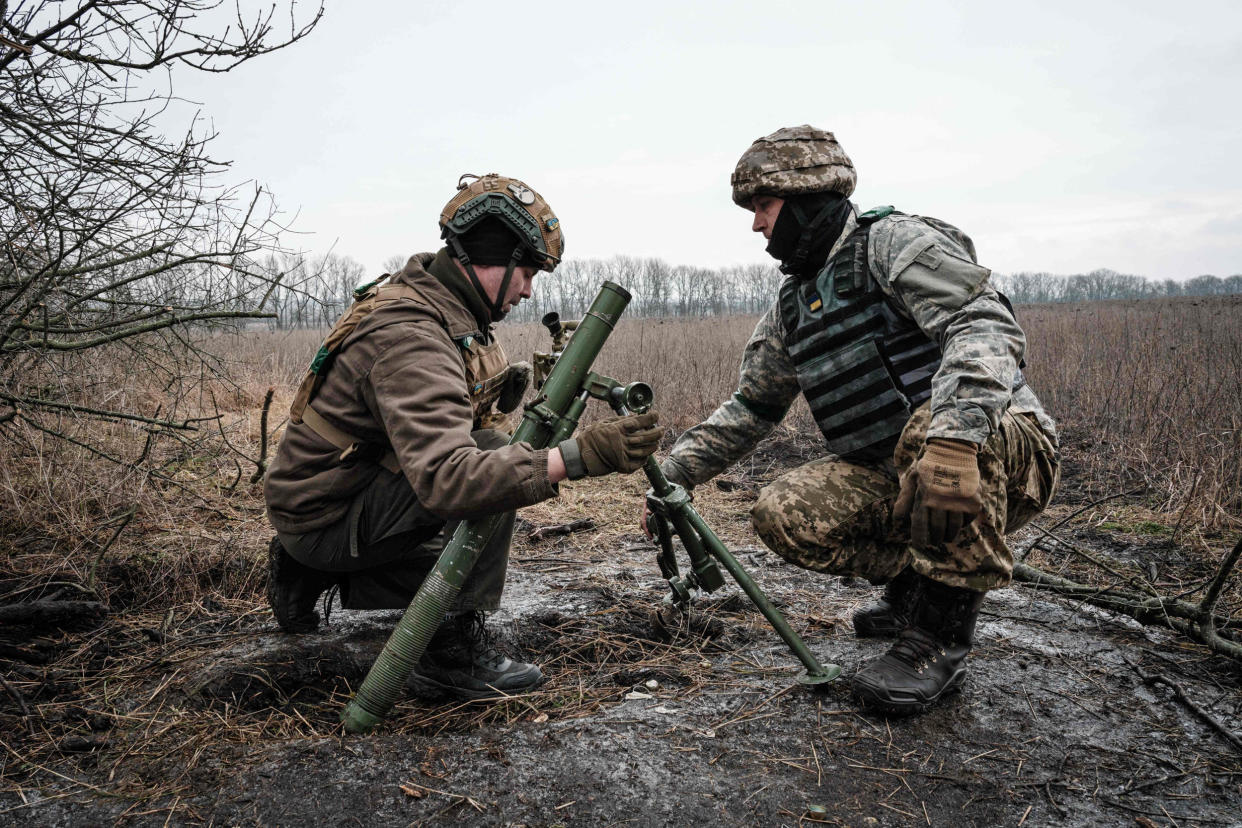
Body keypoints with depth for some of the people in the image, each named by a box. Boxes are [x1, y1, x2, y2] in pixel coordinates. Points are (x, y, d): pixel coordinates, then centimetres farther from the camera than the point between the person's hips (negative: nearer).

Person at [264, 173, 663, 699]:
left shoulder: (448, 310, 2)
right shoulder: (409, 336, -30)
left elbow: (447, 425, 11)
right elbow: (446, 477, -43)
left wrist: (502, 392, -6)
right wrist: (579, 455, -46)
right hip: (323, 514, -10)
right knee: (489, 468, -26)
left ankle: (311, 575, 25)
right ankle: (454, 651, -15)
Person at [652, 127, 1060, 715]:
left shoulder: (893, 241, -10)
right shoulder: (793, 303, 14)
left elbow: (984, 325, -26)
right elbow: (751, 406, 20)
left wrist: (953, 436, -43)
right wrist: (676, 473, 11)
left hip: (1010, 452, -6)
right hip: (890, 474, 7)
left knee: (932, 423, -39)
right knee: (783, 516, -14)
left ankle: (941, 632, -22)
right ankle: (913, 581, 9)